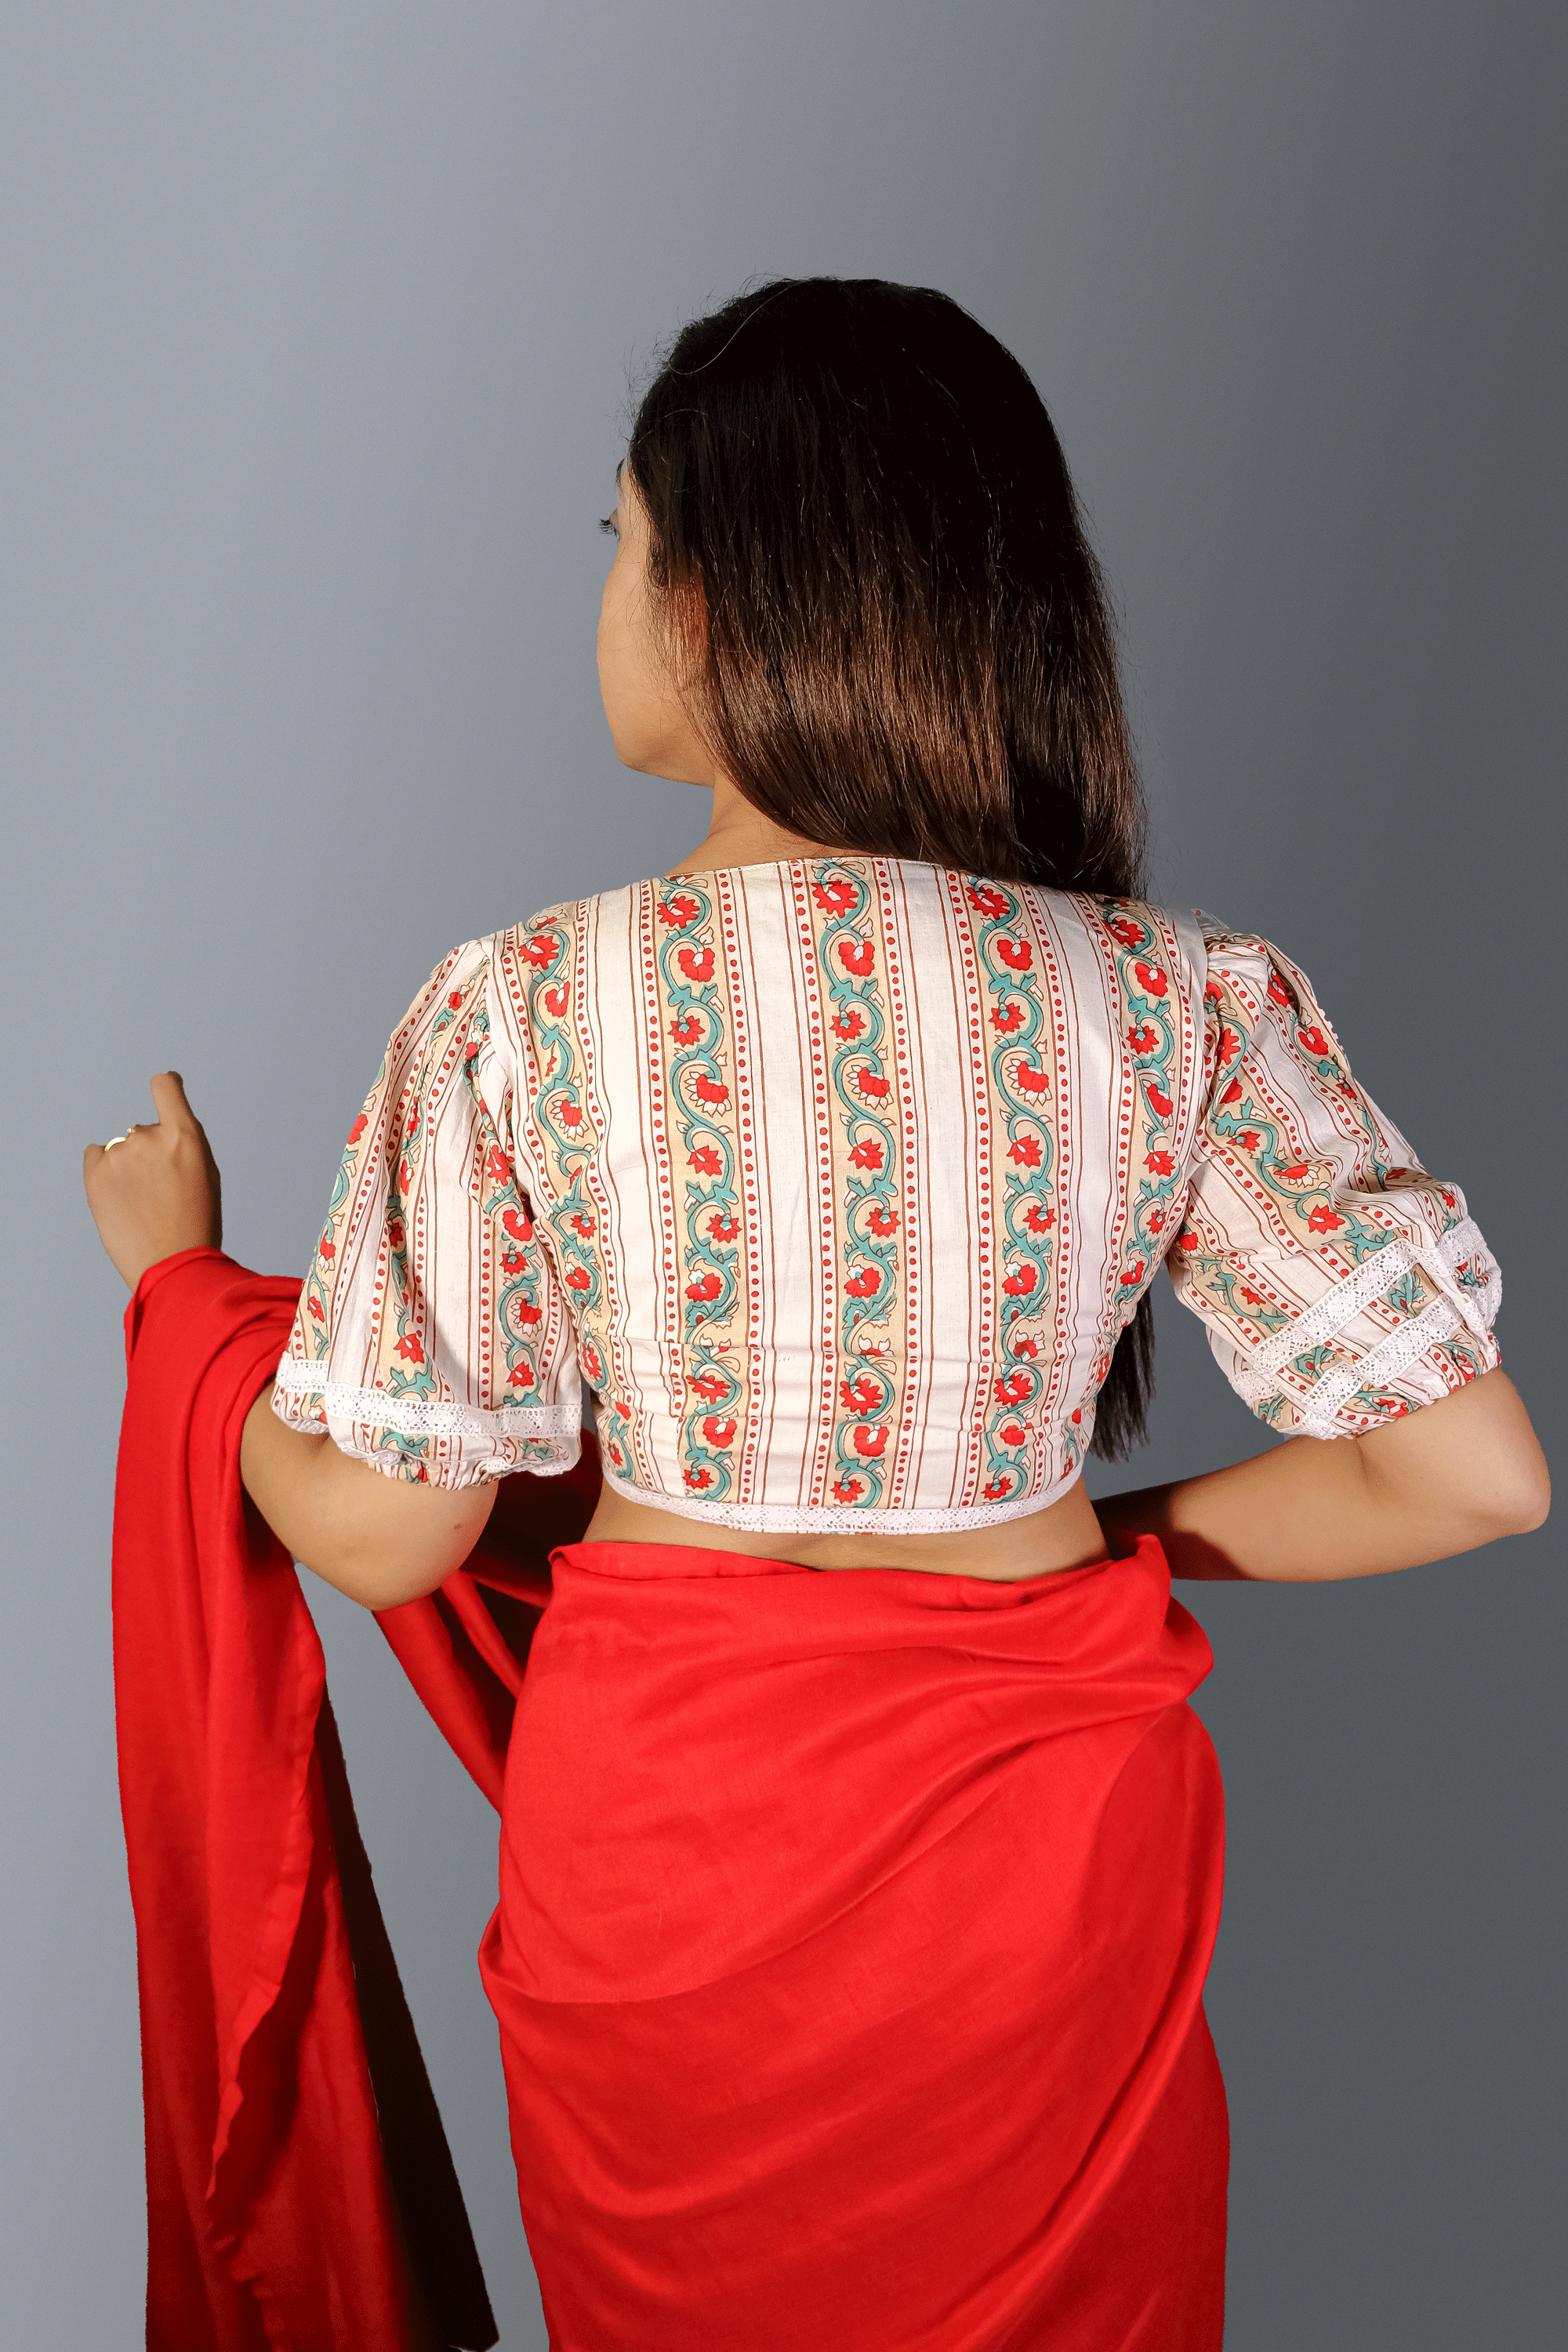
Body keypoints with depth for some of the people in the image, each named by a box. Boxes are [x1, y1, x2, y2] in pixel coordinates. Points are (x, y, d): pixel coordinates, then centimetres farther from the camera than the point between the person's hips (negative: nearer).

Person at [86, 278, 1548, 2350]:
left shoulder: (521, 1011, -17)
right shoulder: (1187, 1003, -14)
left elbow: (383, 1532, -9)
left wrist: (173, 1274, 8)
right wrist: (1134, 1545, 3)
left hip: (653, 1828, 0)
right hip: (1046, 1844, 1)